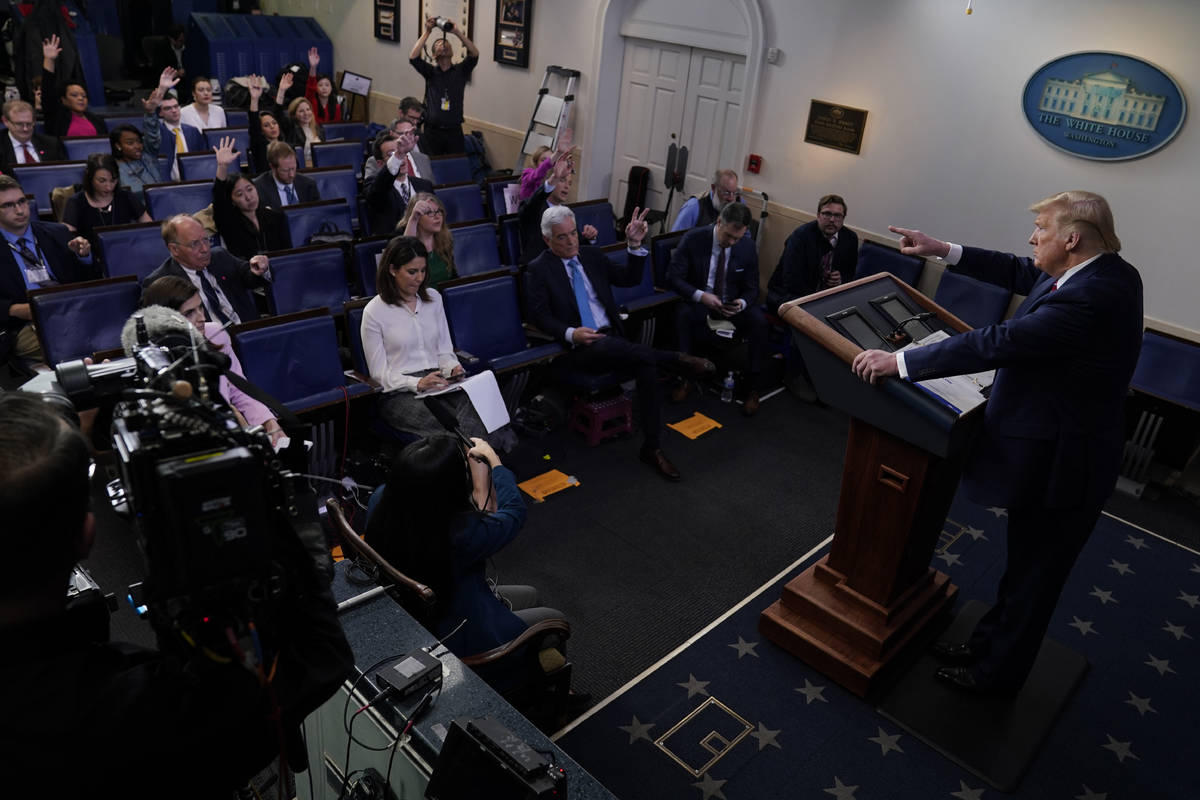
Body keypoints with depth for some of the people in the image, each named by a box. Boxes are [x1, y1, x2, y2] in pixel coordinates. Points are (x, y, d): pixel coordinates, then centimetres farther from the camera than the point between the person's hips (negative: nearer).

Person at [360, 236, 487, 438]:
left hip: (438, 383, 4)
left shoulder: (433, 298, 14)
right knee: (453, 425, -36)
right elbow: (379, 373, -2)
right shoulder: (374, 312, -2)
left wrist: (453, 368, -4)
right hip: (399, 393, -4)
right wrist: (417, 383, -18)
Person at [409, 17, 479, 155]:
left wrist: (457, 32, -16)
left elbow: (474, 54, -8)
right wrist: (427, 32, -8)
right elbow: (413, 57, -9)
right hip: (432, 132, 0)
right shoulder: (430, 72, 8)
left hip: (454, 132, 0)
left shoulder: (460, 71, 8)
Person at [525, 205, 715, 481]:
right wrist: (571, 334, -21)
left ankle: (652, 447, -18)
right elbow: (540, 316, -4)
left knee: (647, 365, -24)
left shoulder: (591, 256, 17)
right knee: (606, 346, -40)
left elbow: (629, 279, 15)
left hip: (613, 337, 5)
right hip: (581, 347, -4)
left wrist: (635, 245, 0)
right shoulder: (538, 270, 3)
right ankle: (676, 360, -32)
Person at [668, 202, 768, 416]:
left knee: (759, 321, -28)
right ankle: (684, 377, -19)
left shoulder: (747, 247, -5)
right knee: (682, 314, -35)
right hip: (699, 302, -1)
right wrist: (701, 296, -30)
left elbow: (751, 288, 2)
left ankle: (752, 388, -16)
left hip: (733, 305, 2)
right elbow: (675, 277, -13)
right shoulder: (693, 239, -12)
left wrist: (741, 303, -23)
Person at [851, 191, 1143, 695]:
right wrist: (945, 251, 4)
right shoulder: (1105, 270, -1)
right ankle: (988, 643, 42)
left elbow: (996, 342, -35)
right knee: (1025, 562, 23)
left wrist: (900, 361, -32)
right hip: (1048, 450, 10)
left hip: (1061, 463, -10)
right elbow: (1021, 275, 9)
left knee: (1034, 573, 10)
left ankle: (999, 672, 30)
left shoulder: (1089, 297, -31)